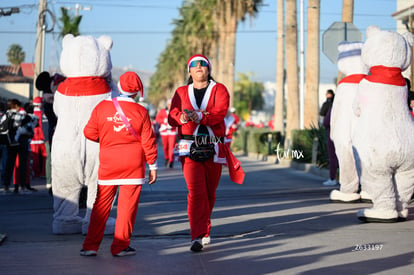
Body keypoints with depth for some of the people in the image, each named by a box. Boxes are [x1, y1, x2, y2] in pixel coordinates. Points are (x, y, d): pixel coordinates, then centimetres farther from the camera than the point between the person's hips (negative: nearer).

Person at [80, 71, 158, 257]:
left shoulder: (102, 107, -1)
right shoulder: (140, 111, -3)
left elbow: (89, 132, 5)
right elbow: (148, 141, -1)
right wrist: (153, 166, 8)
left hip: (108, 164, 2)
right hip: (133, 164, -2)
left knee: (102, 204, 8)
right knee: (127, 205, 3)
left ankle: (90, 246, 8)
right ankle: (120, 246, 4)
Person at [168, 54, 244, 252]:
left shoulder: (219, 90, 7)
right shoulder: (181, 92, 13)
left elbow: (220, 113, -12)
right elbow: (172, 118, 1)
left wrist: (199, 116, -29)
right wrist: (182, 117, -23)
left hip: (213, 148, 1)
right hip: (190, 147, 0)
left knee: (210, 192, 7)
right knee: (196, 191, -13)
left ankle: (204, 230, 25)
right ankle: (198, 236, -15)